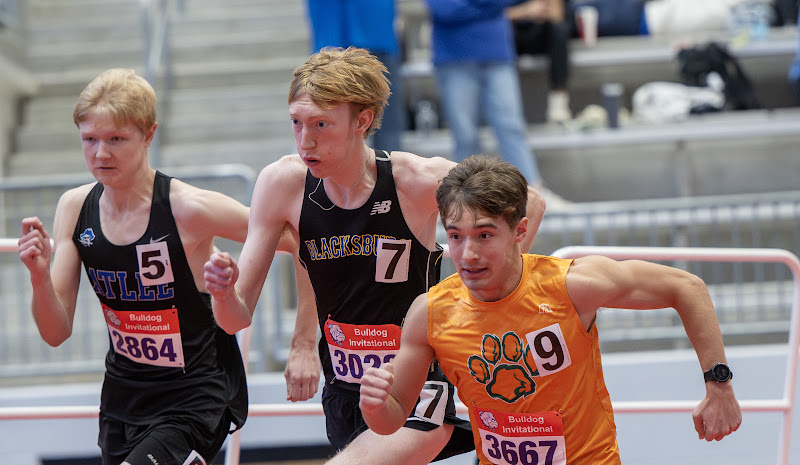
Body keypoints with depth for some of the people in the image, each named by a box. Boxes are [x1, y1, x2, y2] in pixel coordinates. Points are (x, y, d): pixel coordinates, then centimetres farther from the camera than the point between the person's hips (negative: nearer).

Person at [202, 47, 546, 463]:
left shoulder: (417, 180, -18)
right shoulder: (283, 183, -9)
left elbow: (529, 203, 0)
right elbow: (237, 318, -6)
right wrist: (224, 292, -28)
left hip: (420, 393, -5)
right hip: (344, 396, 5)